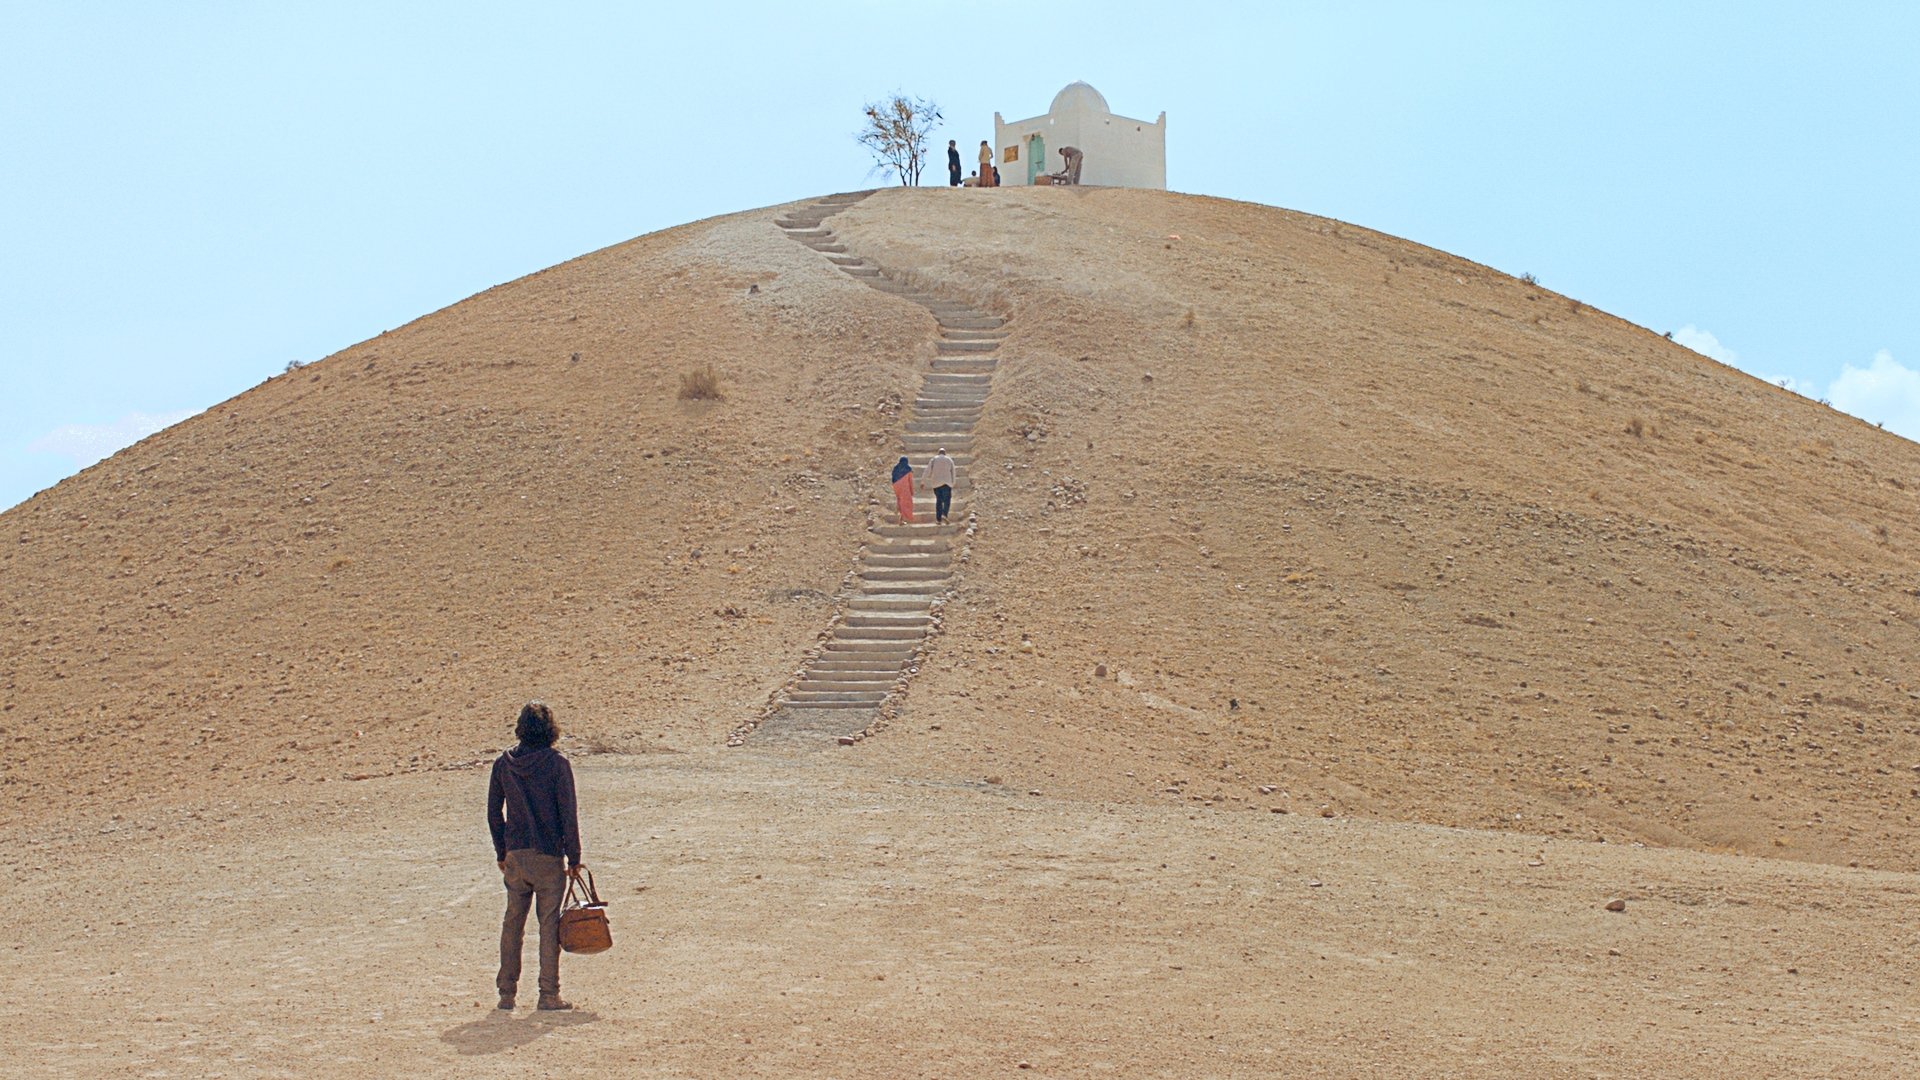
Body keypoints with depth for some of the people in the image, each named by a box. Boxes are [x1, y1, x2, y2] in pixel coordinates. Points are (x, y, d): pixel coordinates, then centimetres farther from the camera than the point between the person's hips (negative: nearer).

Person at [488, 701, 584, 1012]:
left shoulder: (503, 764, 1)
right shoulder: (557, 764, -10)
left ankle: (506, 992, 15)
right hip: (549, 857, -3)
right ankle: (549, 994, 4)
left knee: (512, 923, 13)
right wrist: (574, 858, -2)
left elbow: (493, 813, 7)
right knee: (549, 924, 3)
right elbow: (568, 815, -10)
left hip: (515, 855, 3)